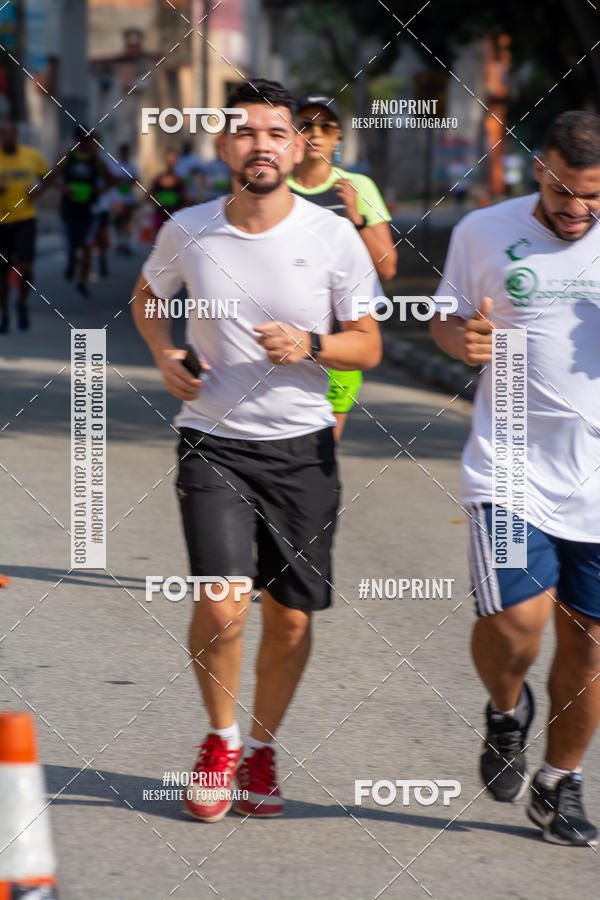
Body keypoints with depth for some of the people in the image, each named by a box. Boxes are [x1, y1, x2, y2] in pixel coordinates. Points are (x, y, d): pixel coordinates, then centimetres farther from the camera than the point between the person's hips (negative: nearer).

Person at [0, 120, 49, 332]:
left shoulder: (32, 156, 1)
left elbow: (46, 177, 17)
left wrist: (38, 189, -5)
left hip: (25, 220, 0)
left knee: (25, 267, -13)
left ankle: (22, 302, 15)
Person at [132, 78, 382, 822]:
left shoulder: (333, 238, -6)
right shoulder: (187, 231, -4)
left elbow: (368, 345, 1)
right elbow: (147, 295, 18)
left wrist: (310, 346, -18)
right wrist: (164, 354, -1)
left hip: (302, 446, 1)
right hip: (212, 442, -1)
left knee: (290, 618, 5)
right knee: (221, 607, -16)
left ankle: (262, 748, 30)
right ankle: (221, 738, 11)